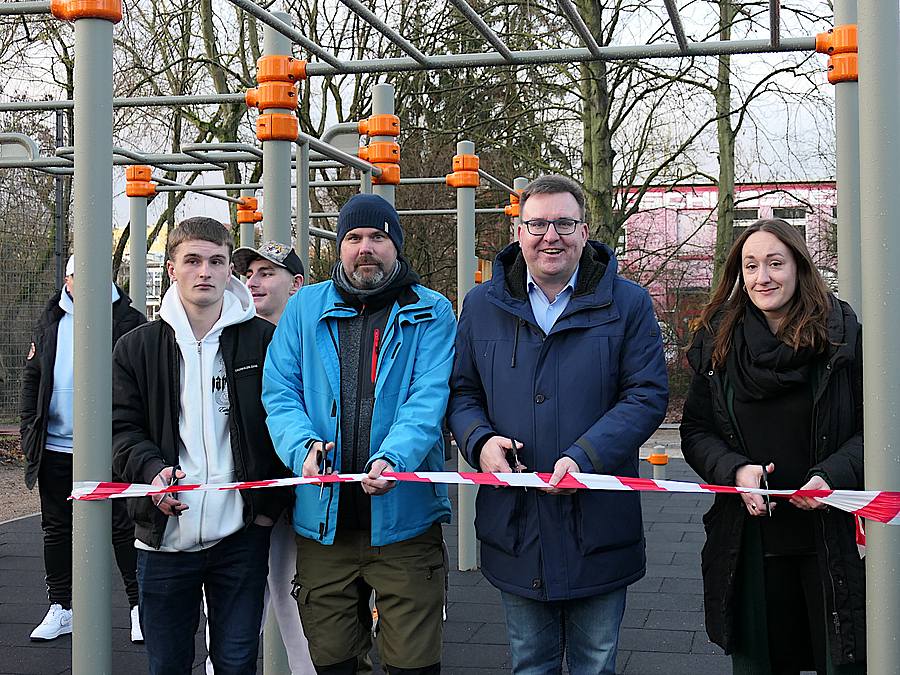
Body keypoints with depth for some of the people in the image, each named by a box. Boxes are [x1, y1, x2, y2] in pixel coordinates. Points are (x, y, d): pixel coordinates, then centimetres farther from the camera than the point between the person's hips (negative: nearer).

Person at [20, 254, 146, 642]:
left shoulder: (127, 322, -1)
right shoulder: (49, 323, 12)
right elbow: (32, 378, 16)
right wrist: (29, 431, 7)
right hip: (54, 447, 4)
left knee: (123, 526, 0)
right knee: (56, 528, 11)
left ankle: (140, 607, 12)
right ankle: (60, 608, 23)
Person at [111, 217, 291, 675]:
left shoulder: (263, 340, 2)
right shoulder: (136, 348, 6)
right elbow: (122, 428, 3)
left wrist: (270, 505, -3)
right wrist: (152, 469, -18)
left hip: (241, 535, -1)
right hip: (163, 534, 1)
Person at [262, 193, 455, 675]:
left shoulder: (431, 313, 3)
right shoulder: (305, 308, 10)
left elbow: (428, 399, -9)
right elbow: (279, 392, 4)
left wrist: (392, 459, -27)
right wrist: (303, 446, -16)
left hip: (403, 516, -2)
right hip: (323, 519, 2)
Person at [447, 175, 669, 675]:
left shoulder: (629, 304, -2)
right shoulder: (482, 306, 6)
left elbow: (649, 395, -8)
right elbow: (462, 392, 12)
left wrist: (583, 457, -20)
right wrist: (480, 440, -11)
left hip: (598, 527, -2)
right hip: (515, 527, 2)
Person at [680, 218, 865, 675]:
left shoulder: (842, 336, -1)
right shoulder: (718, 343, 6)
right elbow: (696, 432, 8)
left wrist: (832, 475, -17)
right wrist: (735, 469, -12)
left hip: (833, 539, -2)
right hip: (750, 545, 2)